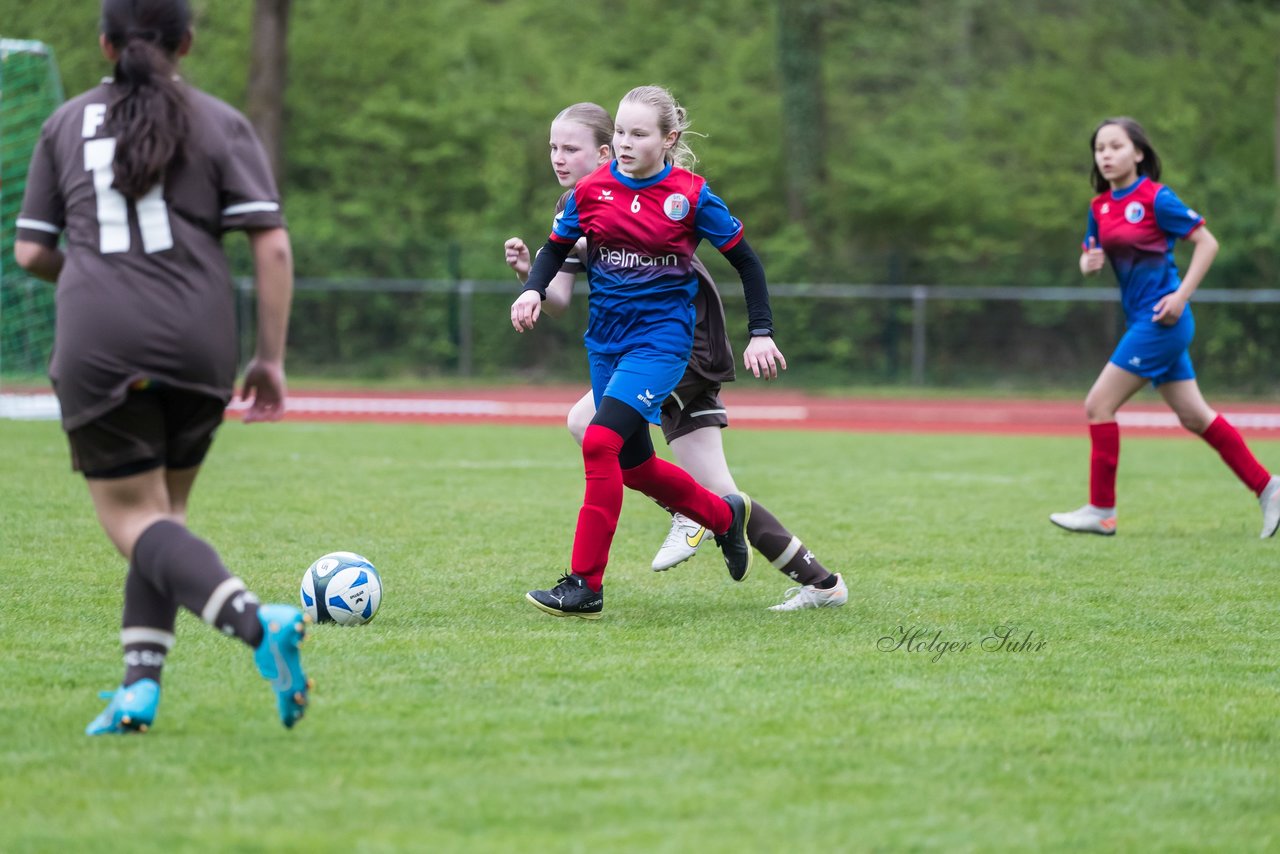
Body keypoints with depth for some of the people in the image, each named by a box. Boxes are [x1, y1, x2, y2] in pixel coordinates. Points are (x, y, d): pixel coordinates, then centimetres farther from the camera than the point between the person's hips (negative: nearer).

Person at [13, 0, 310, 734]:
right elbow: (273, 246, -2)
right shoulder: (220, 125, 8)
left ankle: (253, 619, -27)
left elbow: (31, 253, 12)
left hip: (97, 347, -1)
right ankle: (141, 682, 4)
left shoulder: (67, 124, 12)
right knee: (163, 508, 16)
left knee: (133, 517, -1)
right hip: (198, 343, 1)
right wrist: (272, 360, 3)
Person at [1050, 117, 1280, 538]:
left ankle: (1101, 511, 0)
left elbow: (1207, 243, -11)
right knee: (1194, 416, 12)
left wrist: (1181, 295, -18)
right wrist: (1089, 262, -6)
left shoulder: (1156, 198, -12)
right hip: (1141, 321, 8)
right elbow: (1089, 257, 18)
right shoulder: (1100, 207, 9)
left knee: (1099, 406, -8)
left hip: (1162, 319, -8)